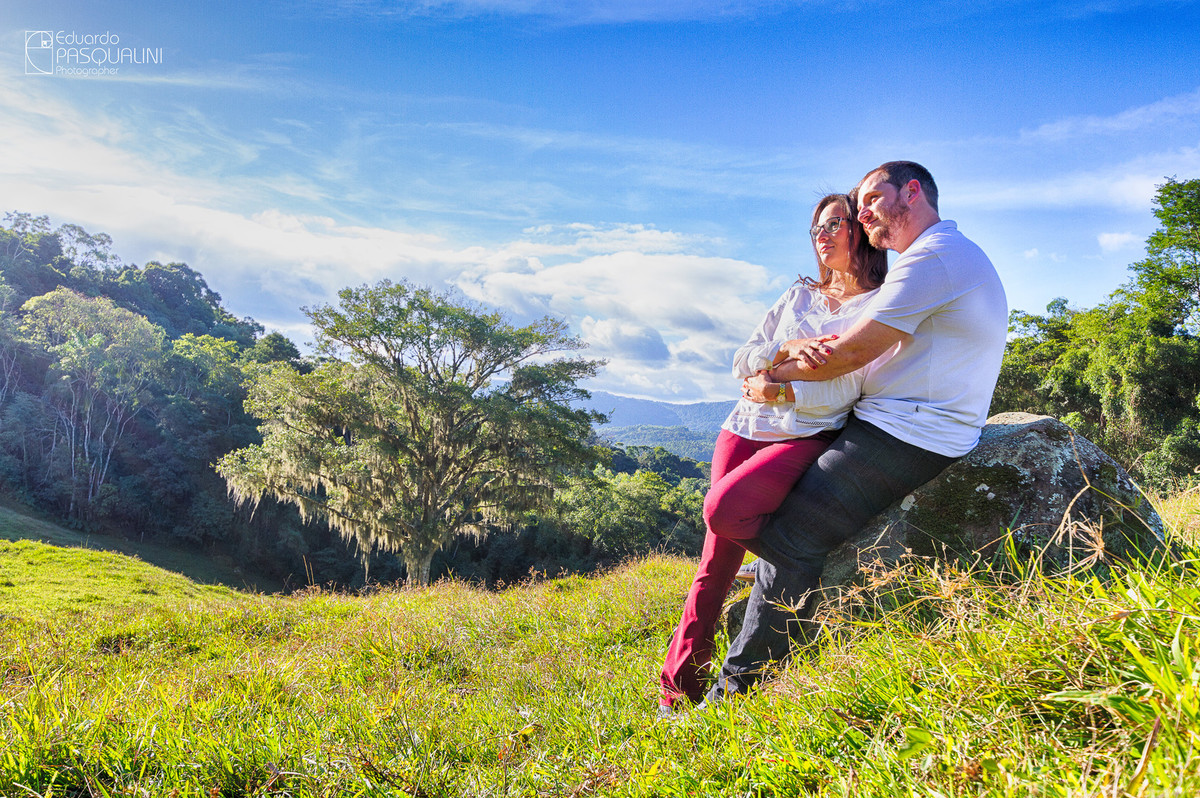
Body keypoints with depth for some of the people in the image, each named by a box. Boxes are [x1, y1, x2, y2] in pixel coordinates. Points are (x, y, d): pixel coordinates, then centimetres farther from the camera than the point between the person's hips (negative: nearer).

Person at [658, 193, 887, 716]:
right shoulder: (798, 296, 20)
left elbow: (851, 389, -9)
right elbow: (742, 363, 9)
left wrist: (784, 393, -17)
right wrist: (790, 351, -9)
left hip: (808, 438, -5)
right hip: (745, 429, 5)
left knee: (724, 509, -31)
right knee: (715, 561, -3)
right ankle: (678, 689, 6)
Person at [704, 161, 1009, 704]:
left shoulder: (933, 256, -14)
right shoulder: (957, 255, 21)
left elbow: (850, 354, -18)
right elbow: (865, 349, 13)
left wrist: (773, 376, -2)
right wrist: (800, 349, -6)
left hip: (903, 437, -11)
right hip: (907, 429, 11)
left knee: (790, 541, -14)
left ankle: (736, 693, -7)